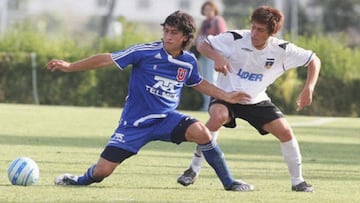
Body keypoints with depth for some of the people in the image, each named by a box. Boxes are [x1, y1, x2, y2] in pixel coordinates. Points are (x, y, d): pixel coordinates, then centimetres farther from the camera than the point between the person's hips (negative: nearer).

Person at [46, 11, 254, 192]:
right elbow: (106, 59, -12)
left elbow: (198, 83, 23)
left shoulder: (189, 61, 0)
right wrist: (70, 66, -14)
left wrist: (226, 96, 17)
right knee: (102, 170, -10)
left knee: (200, 131, -27)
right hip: (135, 123, -2)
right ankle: (84, 180, 29)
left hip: (166, 118, 2)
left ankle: (229, 182, -13)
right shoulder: (146, 52, -14)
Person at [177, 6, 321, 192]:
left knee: (285, 132, -12)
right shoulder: (236, 39, -19)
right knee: (218, 116, -35)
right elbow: (203, 45, -8)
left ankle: (297, 181, 8)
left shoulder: (281, 50, -13)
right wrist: (217, 57, -29)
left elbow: (314, 61, -3)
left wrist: (308, 90, -14)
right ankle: (194, 169, -21)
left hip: (257, 100, 3)